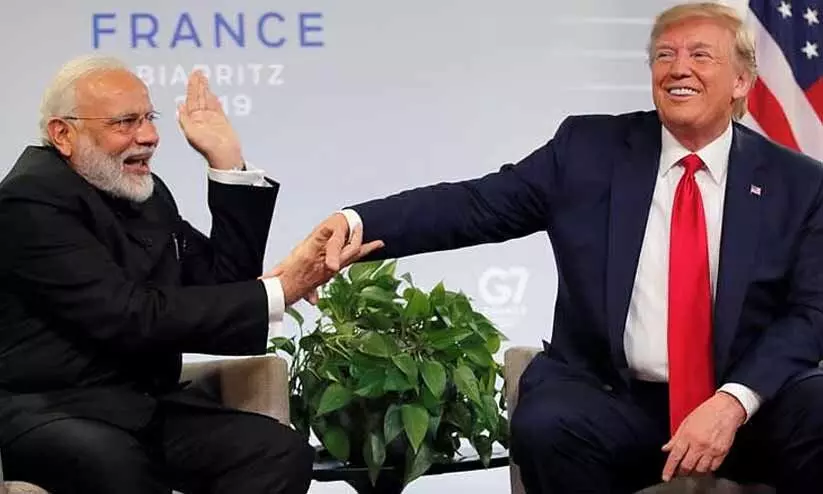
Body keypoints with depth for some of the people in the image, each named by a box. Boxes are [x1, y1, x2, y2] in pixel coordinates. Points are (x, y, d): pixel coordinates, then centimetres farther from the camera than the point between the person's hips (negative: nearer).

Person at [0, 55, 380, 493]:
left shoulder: (147, 194, 13)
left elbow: (224, 283, 11)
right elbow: (131, 318, -21)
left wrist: (227, 160, 5)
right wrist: (276, 294, -20)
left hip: (146, 404, 8)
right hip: (48, 410, -8)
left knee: (282, 453, -18)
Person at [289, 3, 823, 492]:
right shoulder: (589, 149, 6)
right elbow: (478, 203, -3)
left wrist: (733, 401, -19)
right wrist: (355, 223, -20)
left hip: (750, 404, 0)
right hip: (614, 401, 0)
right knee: (545, 426, -32)